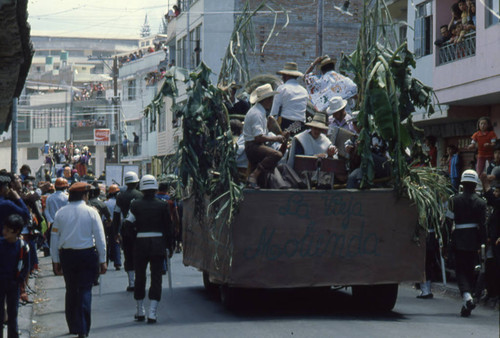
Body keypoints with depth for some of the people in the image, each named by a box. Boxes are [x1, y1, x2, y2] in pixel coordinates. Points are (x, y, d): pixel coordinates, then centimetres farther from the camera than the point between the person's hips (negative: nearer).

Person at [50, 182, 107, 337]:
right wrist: (102, 260, 2)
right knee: (85, 290, -1)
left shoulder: (61, 213, 1)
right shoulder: (91, 212, -5)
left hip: (66, 255, 3)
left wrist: (56, 261, 11)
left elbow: (54, 238, 4)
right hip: (87, 254, -3)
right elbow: (100, 238, -5)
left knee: (71, 290, 15)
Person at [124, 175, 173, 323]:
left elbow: (128, 224, -8)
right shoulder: (162, 205, -3)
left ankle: (140, 311, 21)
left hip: (141, 244, 1)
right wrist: (170, 246, 9)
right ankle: (152, 312, -5)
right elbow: (168, 227, 1)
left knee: (140, 277, 13)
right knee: (156, 278, 2)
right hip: (158, 244, -1)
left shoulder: (135, 205, -3)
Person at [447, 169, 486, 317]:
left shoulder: (454, 200, -3)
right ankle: (467, 305, 16)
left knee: (460, 270, 4)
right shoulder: (480, 202, -1)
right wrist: (482, 243, 3)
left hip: (459, 240, -2)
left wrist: (445, 243, 7)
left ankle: (467, 297, -21)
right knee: (470, 270, 13)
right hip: (473, 241, 2)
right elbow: (482, 224, -3)